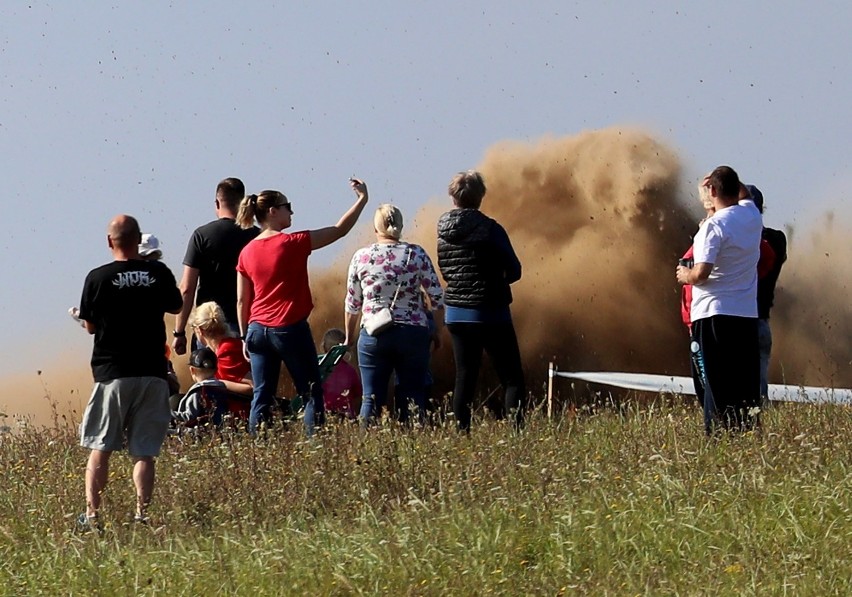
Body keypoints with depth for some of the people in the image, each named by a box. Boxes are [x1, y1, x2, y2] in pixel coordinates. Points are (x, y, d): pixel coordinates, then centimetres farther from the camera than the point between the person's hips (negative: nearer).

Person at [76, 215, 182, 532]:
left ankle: (91, 514, -2)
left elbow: (90, 326, 3)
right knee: (144, 452, 5)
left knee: (100, 449, 5)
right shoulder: (159, 273, -1)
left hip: (111, 374, -2)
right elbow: (175, 306, 17)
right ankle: (142, 514, -4)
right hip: (152, 373, 2)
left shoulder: (98, 278, -7)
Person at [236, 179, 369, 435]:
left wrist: (245, 337, 15)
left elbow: (242, 301, 8)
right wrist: (362, 199, 5)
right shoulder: (292, 243, -8)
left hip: (257, 330, 5)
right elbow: (340, 230, -3)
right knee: (312, 395, 2)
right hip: (290, 328, -5)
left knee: (261, 398, 5)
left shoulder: (247, 253, 6)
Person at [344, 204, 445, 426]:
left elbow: (352, 304, 8)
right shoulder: (416, 254, -1)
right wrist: (438, 332, 12)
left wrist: (349, 337, 22)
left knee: (371, 398, 3)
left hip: (374, 336, 0)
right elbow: (437, 297, -1)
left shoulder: (361, 257, 1)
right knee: (414, 397, 3)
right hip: (413, 333, 0)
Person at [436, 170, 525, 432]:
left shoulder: (443, 233, 2)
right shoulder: (489, 229, -14)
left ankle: (462, 431, 6)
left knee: (464, 378, 10)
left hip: (456, 313, 5)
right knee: (512, 377, -1)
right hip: (490, 313, -5)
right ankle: (517, 427, -14)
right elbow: (514, 271, -7)